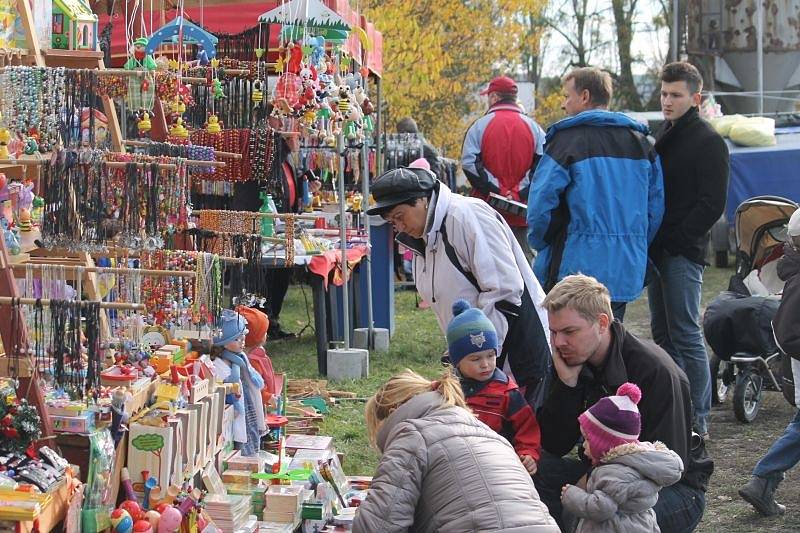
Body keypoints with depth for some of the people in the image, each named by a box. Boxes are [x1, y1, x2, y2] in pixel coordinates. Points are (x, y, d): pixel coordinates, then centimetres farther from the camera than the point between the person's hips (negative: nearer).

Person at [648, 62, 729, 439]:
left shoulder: (708, 142, -8)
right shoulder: (664, 136, 18)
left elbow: (712, 203, -13)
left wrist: (676, 241, -16)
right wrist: (652, 243, 10)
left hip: (684, 255, -9)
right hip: (659, 251, 9)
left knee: (686, 335, -8)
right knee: (663, 334, 11)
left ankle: (698, 421, -4)